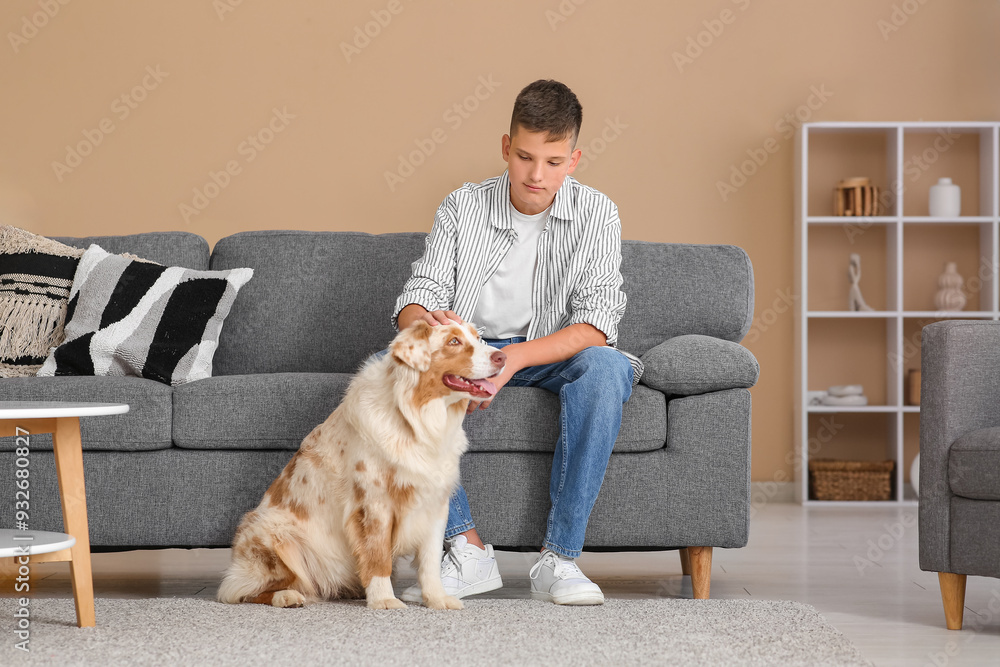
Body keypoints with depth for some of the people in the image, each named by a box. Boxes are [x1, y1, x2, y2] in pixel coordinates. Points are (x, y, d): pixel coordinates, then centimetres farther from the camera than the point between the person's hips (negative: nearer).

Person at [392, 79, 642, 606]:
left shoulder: (595, 215, -6)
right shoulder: (462, 207, -2)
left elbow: (597, 325, -17)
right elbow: (414, 303, -9)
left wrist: (515, 357, -33)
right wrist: (428, 325, -36)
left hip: (550, 354, -1)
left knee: (606, 368, -35)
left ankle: (559, 559, -31)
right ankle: (467, 550, -29)